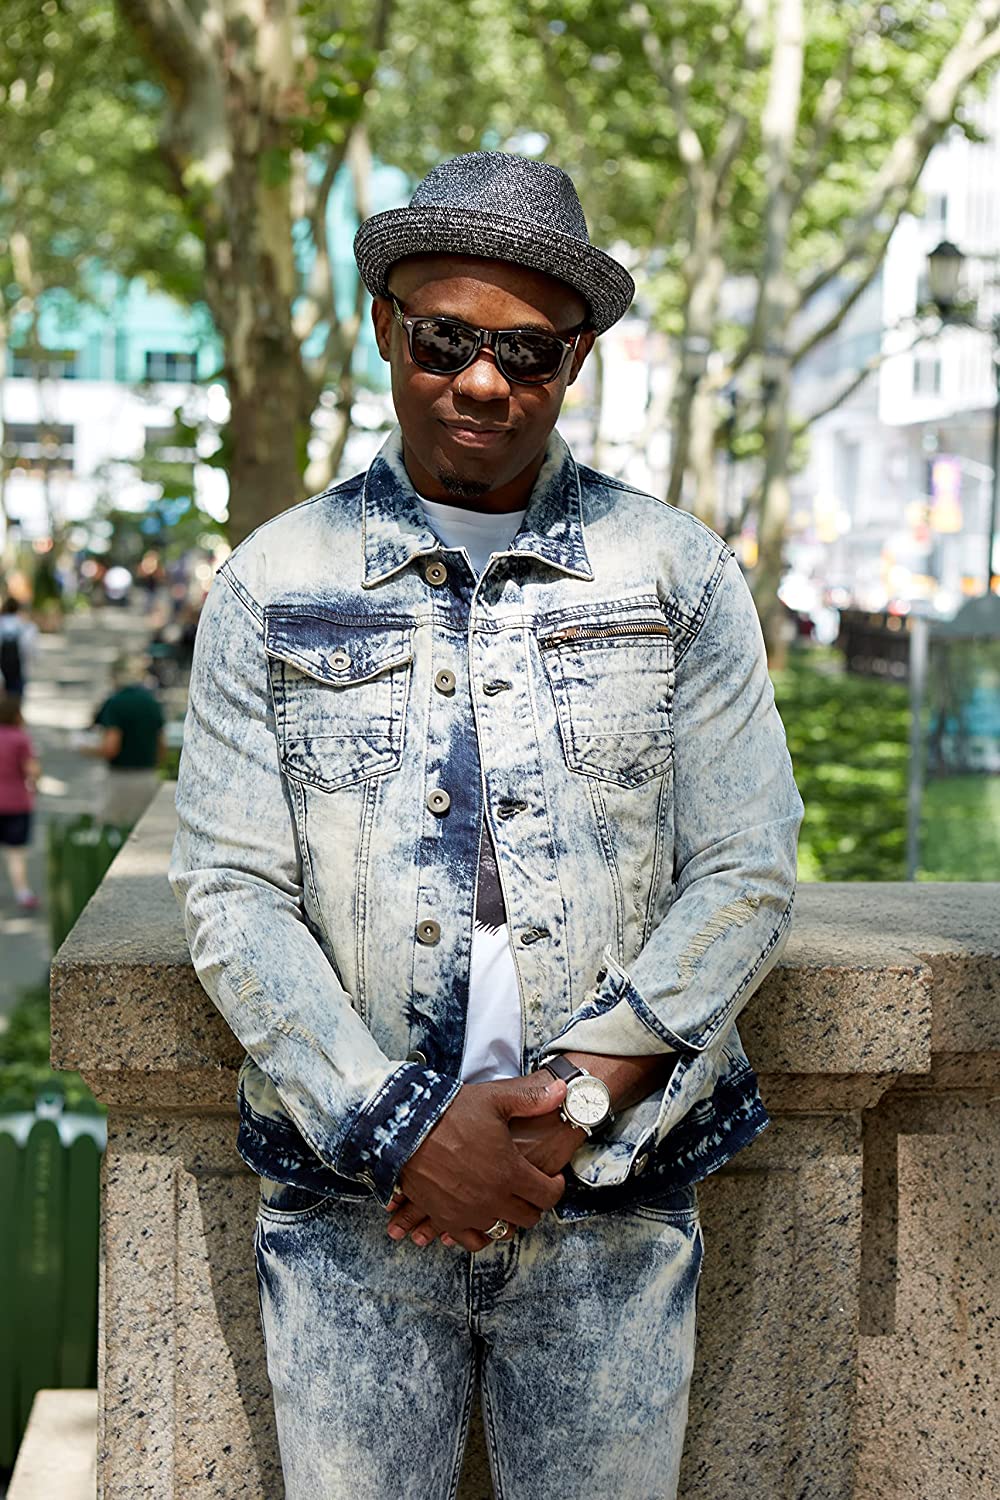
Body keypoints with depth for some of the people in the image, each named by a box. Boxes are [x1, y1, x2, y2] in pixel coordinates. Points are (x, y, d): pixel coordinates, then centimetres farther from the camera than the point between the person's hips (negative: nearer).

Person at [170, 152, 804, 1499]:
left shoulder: (681, 578, 4)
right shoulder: (274, 584, 4)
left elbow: (745, 877, -1)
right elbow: (231, 894, -2)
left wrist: (577, 1097, -13)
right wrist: (401, 1126, -14)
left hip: (614, 1201, 0)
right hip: (350, 1201, 0)